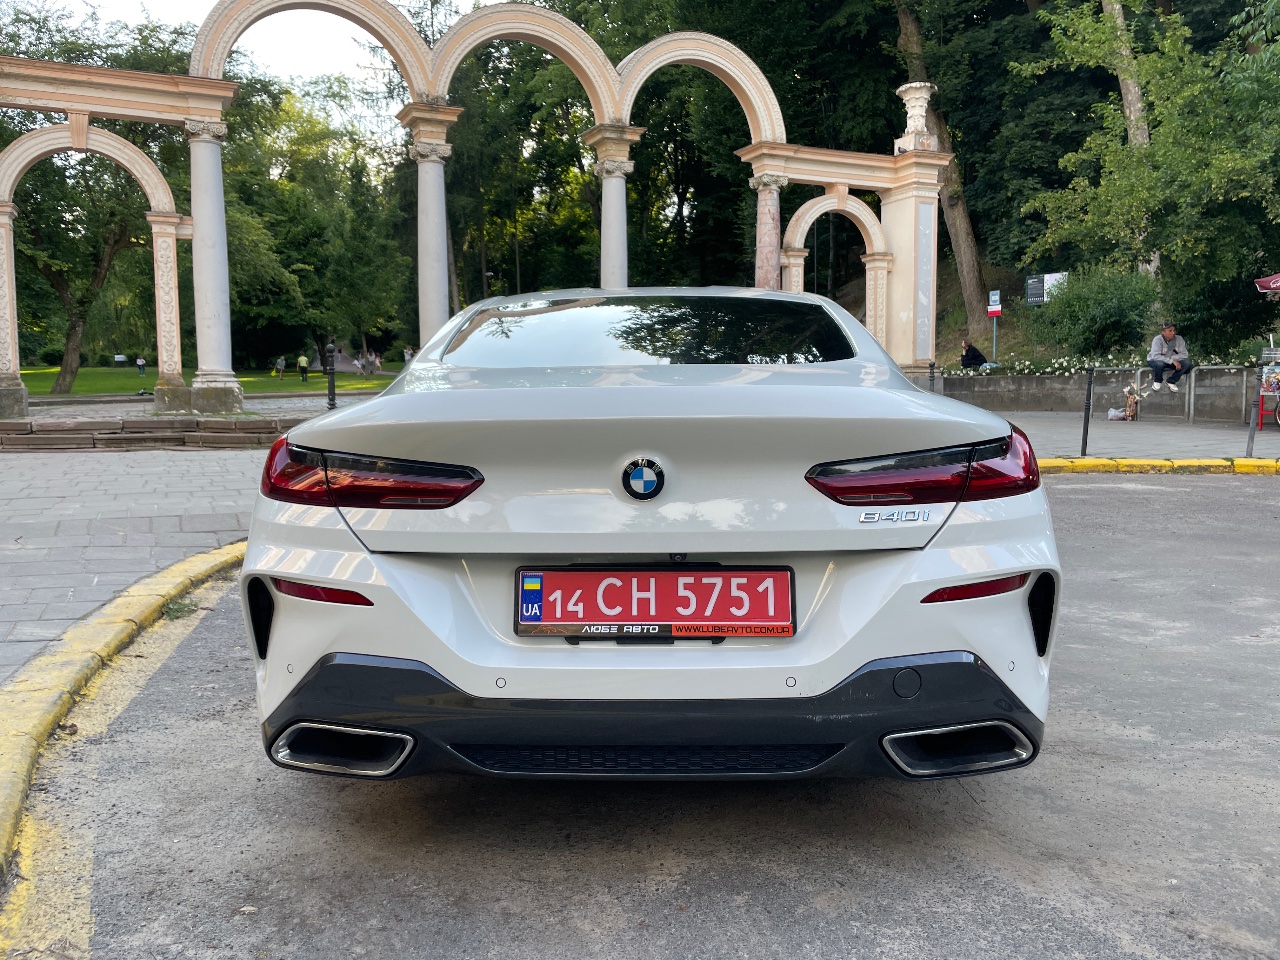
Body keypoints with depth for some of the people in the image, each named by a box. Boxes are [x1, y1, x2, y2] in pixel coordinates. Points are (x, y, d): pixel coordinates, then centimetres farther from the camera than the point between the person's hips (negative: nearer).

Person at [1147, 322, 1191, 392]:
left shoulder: (1179, 339, -14)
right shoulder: (1158, 339, -25)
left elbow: (1184, 354, -15)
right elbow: (1156, 356, -35)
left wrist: (1172, 358, -30)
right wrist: (1171, 361, -40)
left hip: (1172, 361, 4)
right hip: (1155, 361, -4)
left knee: (1187, 362, -19)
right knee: (1159, 364, -38)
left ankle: (1171, 381, 1)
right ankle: (1157, 381, -4)